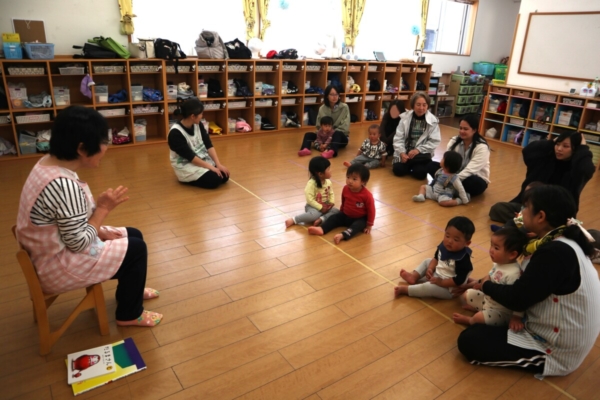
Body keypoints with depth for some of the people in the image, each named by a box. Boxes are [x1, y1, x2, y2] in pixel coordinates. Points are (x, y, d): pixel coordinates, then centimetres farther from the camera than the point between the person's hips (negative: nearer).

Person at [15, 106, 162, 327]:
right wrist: (104, 207, -19)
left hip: (55, 247, 9)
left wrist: (100, 231, 0)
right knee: (137, 249, -3)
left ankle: (130, 290, 37)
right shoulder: (64, 185, -34)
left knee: (134, 235, 13)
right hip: (56, 266, -9)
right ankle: (129, 314, 17)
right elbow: (79, 243, -26)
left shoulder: (49, 162, -4)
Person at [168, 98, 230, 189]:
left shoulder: (198, 125, 0)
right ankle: (187, 179, -1)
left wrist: (218, 164, -13)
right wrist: (211, 167, -22)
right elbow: (190, 156, -22)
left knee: (224, 175, -8)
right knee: (214, 179, -25)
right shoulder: (175, 133, -22)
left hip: (203, 160, 8)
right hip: (186, 166, -8)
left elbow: (208, 145, -2)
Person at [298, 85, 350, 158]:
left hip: (340, 138, -4)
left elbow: (345, 127, -14)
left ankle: (332, 151, -66)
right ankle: (305, 149, -46)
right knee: (308, 134, -15)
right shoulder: (322, 108, 1)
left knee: (337, 133, -37)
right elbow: (319, 126, -2)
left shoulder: (344, 107, -8)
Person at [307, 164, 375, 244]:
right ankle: (321, 229, -30)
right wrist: (342, 211, 20)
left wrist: (369, 225, -11)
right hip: (345, 215, 6)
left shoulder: (367, 195, -25)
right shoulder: (346, 189, -10)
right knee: (334, 217, -9)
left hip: (360, 219, -6)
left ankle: (343, 235, -55)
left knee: (358, 225, -33)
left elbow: (371, 210, -16)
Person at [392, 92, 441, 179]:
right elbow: (398, 137, -3)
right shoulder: (405, 117, -4)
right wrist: (401, 152, -16)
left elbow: (434, 141, -7)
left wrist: (418, 150, -17)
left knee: (419, 173, -21)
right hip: (405, 152, 1)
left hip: (422, 154, -1)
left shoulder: (432, 120, -6)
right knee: (398, 170, -18)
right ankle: (409, 165, 17)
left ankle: (413, 165, 15)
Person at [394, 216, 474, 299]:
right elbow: (436, 258, 11)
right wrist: (430, 269, -5)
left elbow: (459, 280, -30)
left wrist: (441, 282, -29)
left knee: (430, 287, -32)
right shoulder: (444, 246, -8)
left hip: (449, 288, -9)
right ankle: (414, 276, -4)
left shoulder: (463, 259, -30)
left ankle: (405, 289, -18)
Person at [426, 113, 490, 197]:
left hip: (475, 179, -4)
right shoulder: (454, 141, -4)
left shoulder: (482, 147, -19)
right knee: (431, 165, -14)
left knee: (476, 183, -41)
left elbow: (470, 170, -28)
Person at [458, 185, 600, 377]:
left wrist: (486, 286, -8)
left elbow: (516, 299, -25)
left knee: (468, 340, -11)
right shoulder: (566, 240, -2)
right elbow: (528, 288, 7)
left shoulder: (554, 253, -32)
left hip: (555, 353, -9)